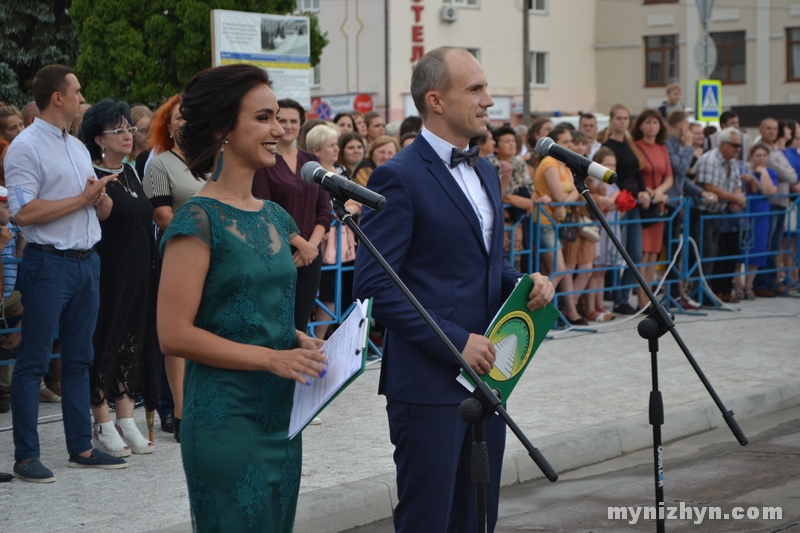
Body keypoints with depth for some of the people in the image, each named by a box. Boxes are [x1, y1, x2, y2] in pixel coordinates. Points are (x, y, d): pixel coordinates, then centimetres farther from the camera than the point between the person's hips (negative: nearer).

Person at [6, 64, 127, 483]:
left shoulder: (78, 147, 17)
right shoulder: (26, 147, -9)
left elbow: (103, 210, 19)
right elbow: (24, 213, -20)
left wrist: (101, 197, -5)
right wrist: (81, 199, -13)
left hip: (87, 261, 8)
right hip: (48, 263, -8)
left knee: (79, 359, 13)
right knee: (34, 361, -3)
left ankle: (81, 448, 20)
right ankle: (26, 456, 1)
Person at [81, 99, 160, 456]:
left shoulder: (129, 172, 13)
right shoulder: (93, 177, -11)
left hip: (139, 274, 8)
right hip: (108, 275, -8)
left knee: (134, 341, 9)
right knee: (106, 342, -1)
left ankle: (126, 420, 16)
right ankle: (103, 426, 7)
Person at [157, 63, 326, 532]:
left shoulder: (275, 217, 12)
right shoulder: (199, 220, -11)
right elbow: (175, 334, -16)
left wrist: (302, 343, 2)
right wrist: (272, 358, -19)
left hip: (281, 416, 8)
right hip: (226, 418, -8)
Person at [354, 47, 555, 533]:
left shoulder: (485, 172, 14)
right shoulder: (399, 178, -12)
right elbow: (374, 286, -17)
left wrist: (524, 284, 3)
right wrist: (455, 341, -19)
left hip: (484, 373, 8)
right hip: (429, 381, -8)